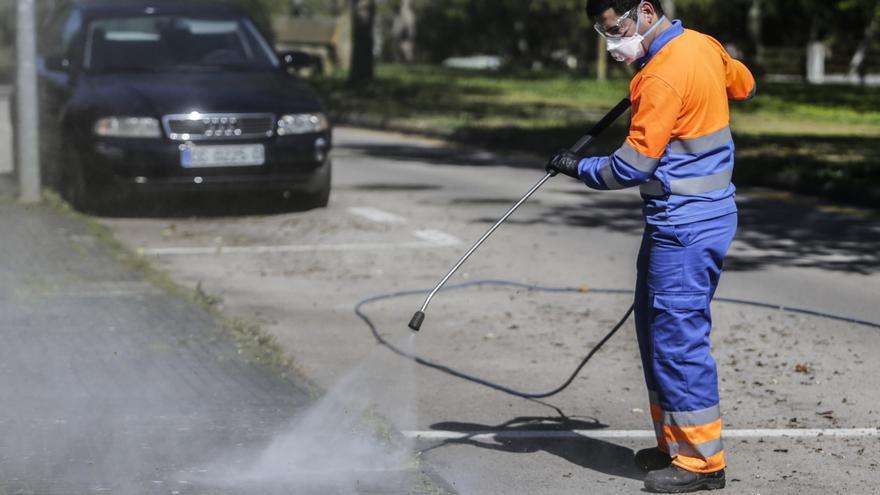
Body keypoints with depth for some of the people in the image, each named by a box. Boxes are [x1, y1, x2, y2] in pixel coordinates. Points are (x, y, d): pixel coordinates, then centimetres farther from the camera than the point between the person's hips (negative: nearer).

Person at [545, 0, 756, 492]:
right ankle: (675, 444, 24)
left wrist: (578, 167, -4)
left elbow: (632, 167, -19)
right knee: (655, 326, 16)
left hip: (686, 226, -10)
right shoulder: (702, 44, 7)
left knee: (677, 337, -5)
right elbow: (744, 85, 27)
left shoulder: (662, 77, -21)